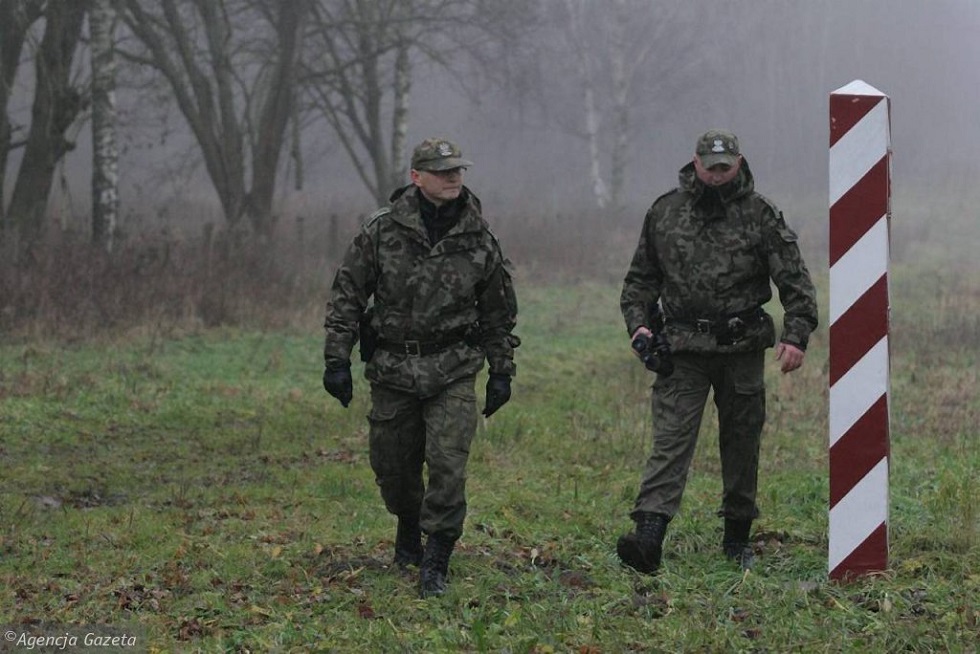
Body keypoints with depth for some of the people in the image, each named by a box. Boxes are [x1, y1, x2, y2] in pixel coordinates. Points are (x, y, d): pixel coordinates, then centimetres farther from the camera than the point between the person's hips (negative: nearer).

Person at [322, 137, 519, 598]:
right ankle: (409, 529, 39)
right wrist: (337, 360, -5)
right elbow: (346, 296, -1)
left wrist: (501, 371, 10)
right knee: (392, 464, 10)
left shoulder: (479, 240, 0)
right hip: (392, 369, 0)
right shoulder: (382, 231, -5)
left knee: (448, 463, -12)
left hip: (453, 370, 0)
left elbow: (499, 312, 11)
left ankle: (436, 562, -4)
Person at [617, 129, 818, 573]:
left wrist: (796, 335, -15)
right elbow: (641, 277, 16)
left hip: (741, 350, 0)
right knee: (670, 441, -11)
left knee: (742, 444, 8)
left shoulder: (760, 215, 0)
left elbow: (794, 279, -4)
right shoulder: (665, 212, 6)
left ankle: (737, 537, 22)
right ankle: (648, 539, -22)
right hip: (682, 352, 0)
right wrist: (638, 323, 0)